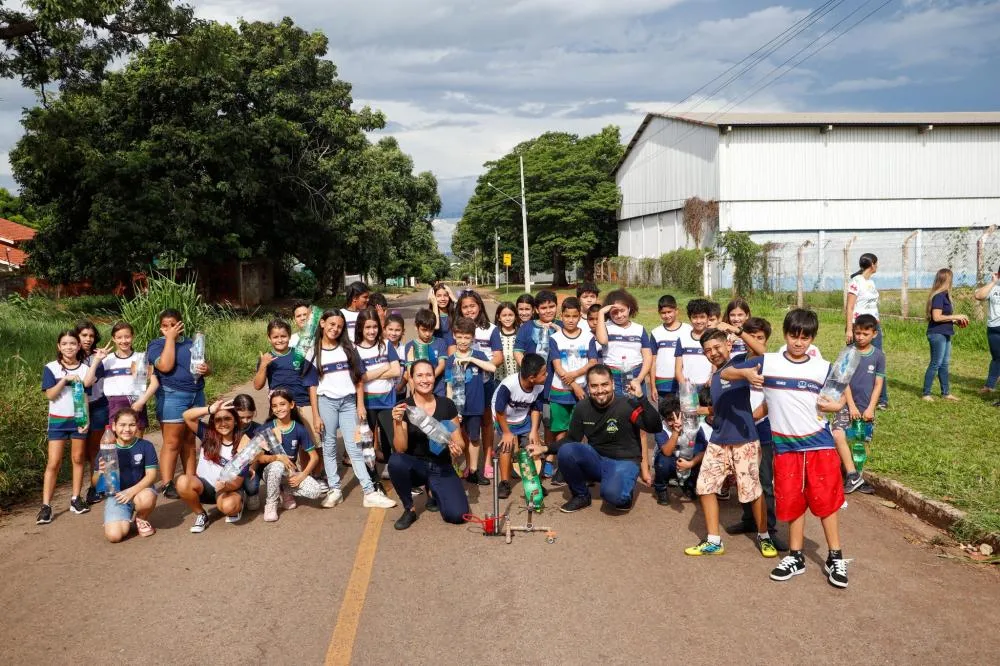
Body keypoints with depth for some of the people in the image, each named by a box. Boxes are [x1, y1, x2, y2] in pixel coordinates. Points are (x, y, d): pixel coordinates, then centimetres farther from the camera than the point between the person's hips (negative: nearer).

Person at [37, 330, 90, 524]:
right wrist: (65, 379, -25)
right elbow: (50, 395, -12)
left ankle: (75, 499, 17)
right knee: (53, 462, -4)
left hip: (78, 419, 2)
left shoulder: (84, 369, 0)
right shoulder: (51, 368, -4)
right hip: (58, 420, -2)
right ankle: (46, 506, -3)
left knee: (78, 459, 8)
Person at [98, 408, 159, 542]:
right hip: (116, 495, 0)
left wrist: (132, 491, -23)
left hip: (140, 489, 0)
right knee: (114, 536, -23)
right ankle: (124, 520, 15)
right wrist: (101, 472, -20)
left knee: (147, 499, -38)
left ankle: (141, 519, -1)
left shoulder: (146, 446, -3)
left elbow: (151, 475, -8)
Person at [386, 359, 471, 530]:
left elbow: (458, 441, 2)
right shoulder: (403, 408, -8)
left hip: (441, 467, 1)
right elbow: (400, 449, -14)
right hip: (415, 465, -1)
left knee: (457, 515, -19)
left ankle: (435, 493, 17)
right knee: (395, 461, -35)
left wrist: (456, 448, -22)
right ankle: (409, 509, -9)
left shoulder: (447, 405, -4)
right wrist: (398, 422, -30)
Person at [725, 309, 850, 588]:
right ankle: (796, 557, 24)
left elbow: (842, 392, 13)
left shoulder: (823, 368, 0)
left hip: (819, 442, 0)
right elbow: (725, 374, -1)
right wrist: (745, 372, -21)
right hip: (785, 445, 0)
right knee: (792, 501, 9)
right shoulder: (767, 362, -3)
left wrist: (836, 405, -10)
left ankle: (835, 558, 18)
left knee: (826, 500, 4)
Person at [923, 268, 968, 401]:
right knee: (935, 364, -5)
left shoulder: (944, 295, 13)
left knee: (944, 364, 14)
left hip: (944, 334, 10)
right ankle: (926, 394, 1)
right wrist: (956, 317, -15)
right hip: (937, 334, -10)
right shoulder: (939, 296, -16)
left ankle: (946, 393, 22)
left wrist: (956, 321, 9)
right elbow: (936, 317, -22)